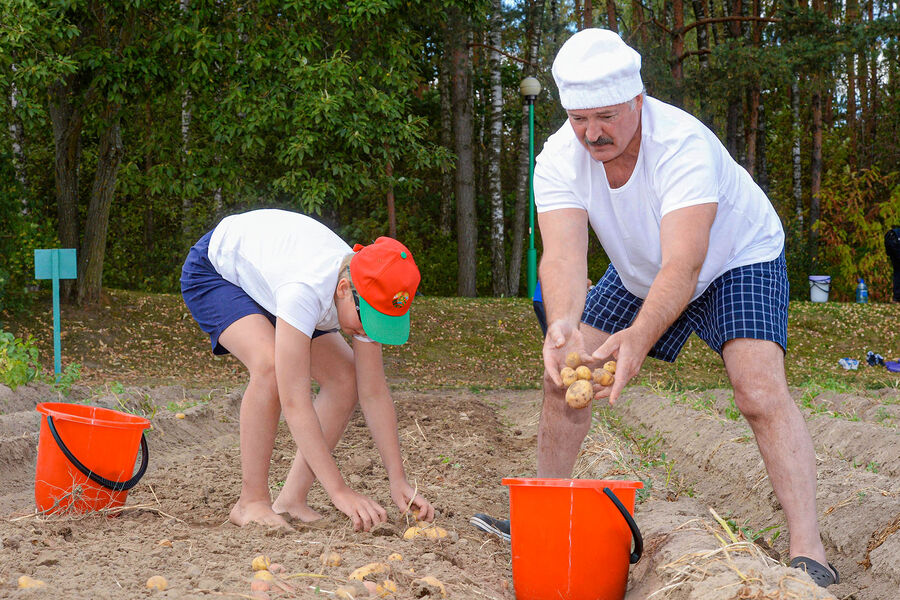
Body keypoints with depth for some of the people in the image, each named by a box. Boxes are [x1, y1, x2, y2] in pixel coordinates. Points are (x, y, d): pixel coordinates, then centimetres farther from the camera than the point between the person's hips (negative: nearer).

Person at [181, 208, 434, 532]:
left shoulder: (367, 297, -23)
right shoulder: (307, 289, -44)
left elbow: (374, 393, -16)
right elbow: (294, 400, -44)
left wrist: (398, 481, -21)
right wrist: (339, 490, -45)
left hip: (266, 277, 7)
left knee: (344, 377, -8)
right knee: (271, 365, -33)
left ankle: (291, 500, -4)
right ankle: (251, 502, -20)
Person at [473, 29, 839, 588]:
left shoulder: (683, 144, -38)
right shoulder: (559, 159, -23)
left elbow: (683, 263, -47)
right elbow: (563, 254, -37)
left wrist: (638, 337, -65)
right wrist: (563, 323, -59)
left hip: (737, 259, -5)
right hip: (641, 275, 5)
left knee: (761, 390, -26)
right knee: (563, 374, 0)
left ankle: (809, 553, -28)